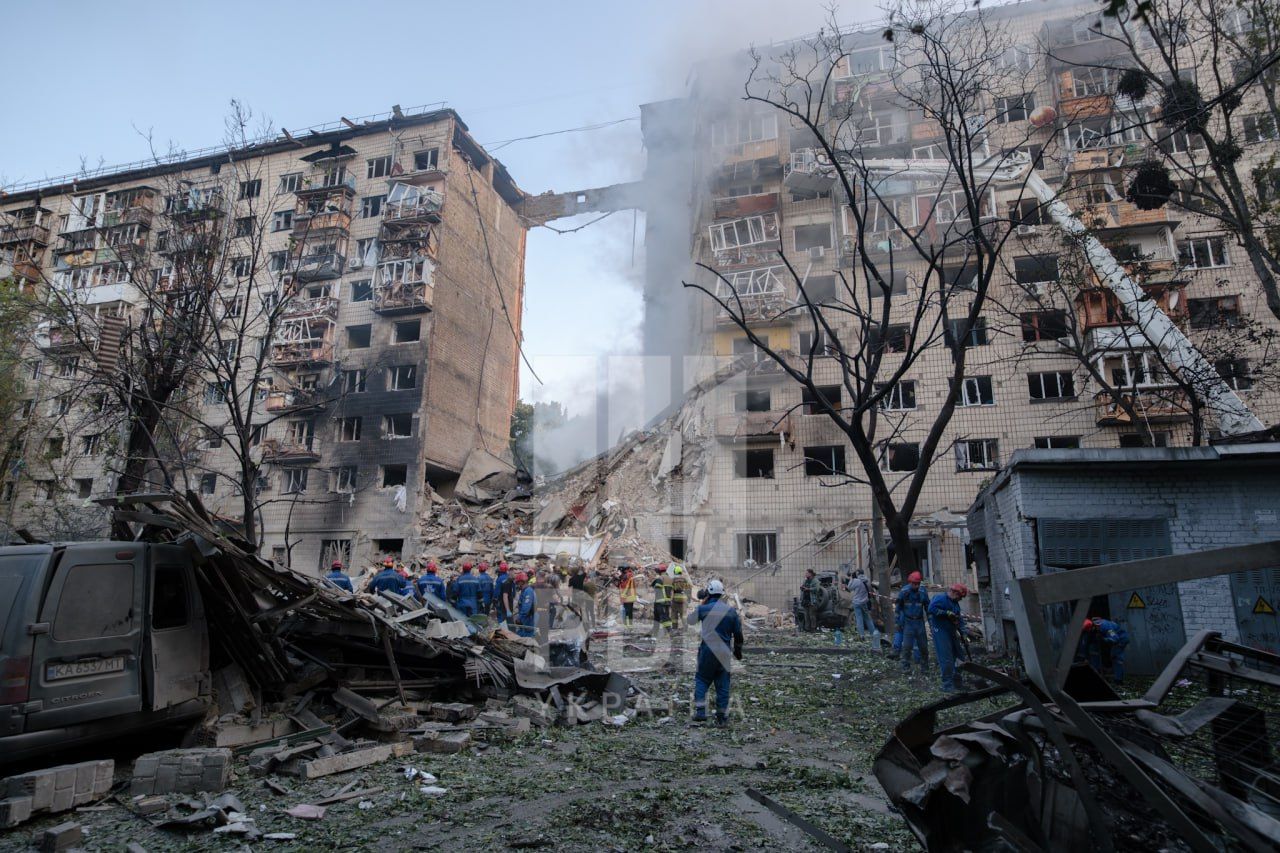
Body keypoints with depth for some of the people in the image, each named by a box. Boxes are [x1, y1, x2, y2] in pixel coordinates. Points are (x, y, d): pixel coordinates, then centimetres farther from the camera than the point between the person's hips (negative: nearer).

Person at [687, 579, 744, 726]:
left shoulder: (703, 608, -6)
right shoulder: (731, 611, 1)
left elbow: (690, 620, 13)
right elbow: (738, 633, 7)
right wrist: (738, 649, 22)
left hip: (707, 651, -2)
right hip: (724, 652, 2)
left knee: (701, 679, 11)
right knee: (723, 684, 10)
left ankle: (700, 711, 1)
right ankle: (722, 717, 13)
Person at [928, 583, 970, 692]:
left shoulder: (955, 603, 16)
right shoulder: (940, 598, -13)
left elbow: (959, 619, 14)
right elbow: (931, 609, -28)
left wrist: (963, 633, 3)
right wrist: (947, 613, -25)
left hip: (952, 632, 9)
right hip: (940, 632, -9)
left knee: (956, 656, 15)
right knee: (946, 659, -9)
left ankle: (957, 682, 27)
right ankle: (947, 685, -4)